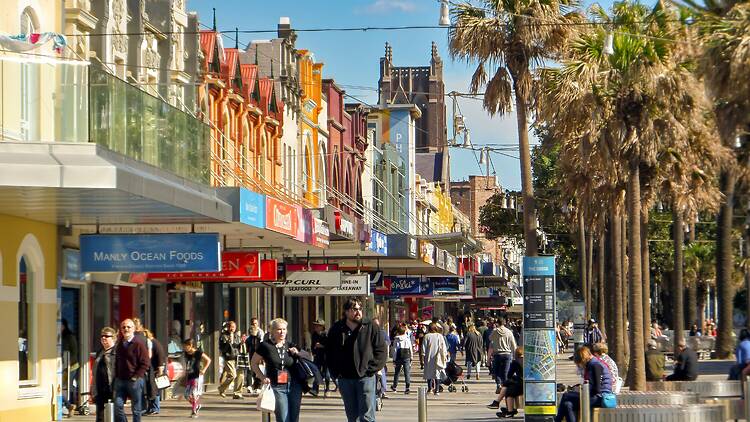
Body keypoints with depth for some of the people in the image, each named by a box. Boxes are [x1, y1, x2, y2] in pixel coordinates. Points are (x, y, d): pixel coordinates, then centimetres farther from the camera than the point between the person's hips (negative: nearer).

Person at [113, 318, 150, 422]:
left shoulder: (139, 344, -6)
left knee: (136, 409, 1)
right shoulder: (119, 345, 13)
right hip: (120, 380, 5)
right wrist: (116, 376, 12)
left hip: (135, 381, -5)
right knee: (118, 406, -4)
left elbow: (145, 363, -9)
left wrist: (136, 377, -14)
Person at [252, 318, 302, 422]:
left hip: (294, 386, 4)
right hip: (277, 387, -4)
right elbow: (254, 363, 6)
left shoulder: (290, 346, 8)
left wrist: (296, 354, -2)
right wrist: (262, 377, -6)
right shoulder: (265, 346, -3)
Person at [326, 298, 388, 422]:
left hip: (365, 377, -3)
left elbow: (382, 350, -1)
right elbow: (329, 353, 14)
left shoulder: (371, 327, -1)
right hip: (345, 379, 3)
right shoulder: (336, 329, 6)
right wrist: (335, 373, 5)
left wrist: (371, 369, -8)